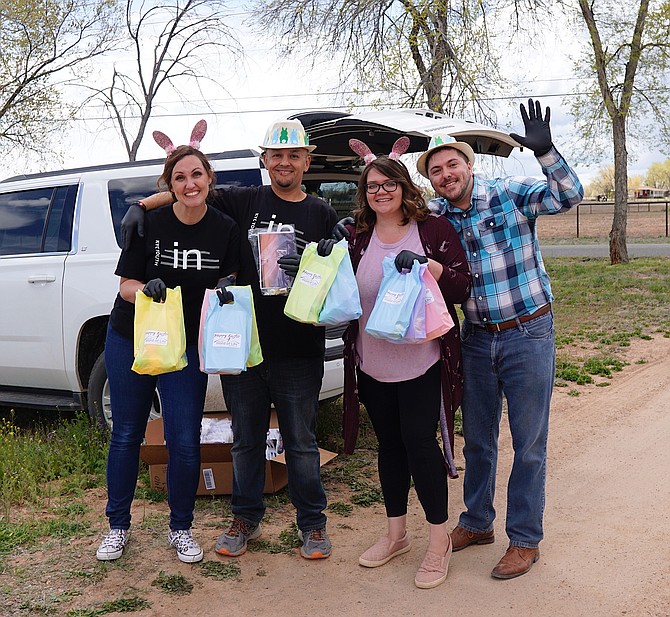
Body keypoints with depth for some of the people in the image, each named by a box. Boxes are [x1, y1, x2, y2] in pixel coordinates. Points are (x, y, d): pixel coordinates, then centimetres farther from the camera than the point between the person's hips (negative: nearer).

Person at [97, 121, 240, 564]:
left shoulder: (226, 229, -7)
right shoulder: (149, 224, -11)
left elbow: (230, 283, 3)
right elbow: (126, 286, -7)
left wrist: (226, 289, -20)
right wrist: (148, 288, -29)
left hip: (187, 345, 0)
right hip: (130, 339, 0)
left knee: (185, 440, -2)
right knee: (127, 434, 9)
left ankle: (181, 529, 19)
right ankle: (118, 526, 27)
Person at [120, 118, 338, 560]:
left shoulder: (322, 215, 5)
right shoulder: (244, 201, 6)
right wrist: (143, 205, -4)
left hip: (298, 350, -1)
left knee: (301, 443, 8)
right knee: (246, 440, 14)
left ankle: (313, 523, 24)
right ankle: (246, 519, 31)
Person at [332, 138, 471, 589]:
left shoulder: (434, 229, -2)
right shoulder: (357, 238, 8)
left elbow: (463, 288, -6)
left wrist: (427, 264, -21)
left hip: (421, 360, -4)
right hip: (372, 362, 4)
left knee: (420, 442, -4)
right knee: (390, 444, 14)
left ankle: (440, 540, 15)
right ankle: (396, 533, 31)